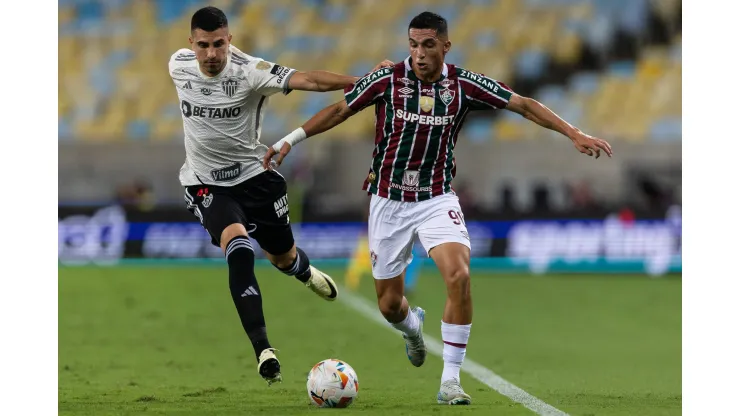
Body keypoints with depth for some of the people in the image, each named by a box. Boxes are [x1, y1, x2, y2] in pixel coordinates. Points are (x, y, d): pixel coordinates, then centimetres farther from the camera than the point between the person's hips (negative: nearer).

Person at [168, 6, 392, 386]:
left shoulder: (249, 72, -21)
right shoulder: (178, 65, -10)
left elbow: (306, 79, -34)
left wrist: (361, 81, -47)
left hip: (253, 174, 0)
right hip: (206, 183, 0)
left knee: (283, 257, 15)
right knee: (238, 247, -26)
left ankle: (305, 271, 58)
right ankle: (262, 350, -29)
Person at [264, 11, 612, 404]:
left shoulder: (464, 85, -9)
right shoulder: (386, 80, -11)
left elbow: (524, 105, -5)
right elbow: (340, 110, 2)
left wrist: (574, 134, -12)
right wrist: (290, 140, 0)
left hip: (437, 199, 0)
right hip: (388, 201, 0)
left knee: (459, 276, -25)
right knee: (389, 304, 5)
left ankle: (451, 380, -15)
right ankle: (413, 327, 46)